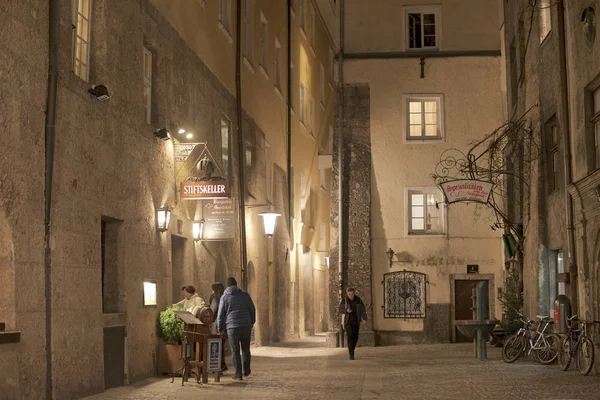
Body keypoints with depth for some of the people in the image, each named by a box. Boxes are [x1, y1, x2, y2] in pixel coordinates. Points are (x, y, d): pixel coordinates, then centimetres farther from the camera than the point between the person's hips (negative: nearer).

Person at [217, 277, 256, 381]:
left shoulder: (224, 297, 1)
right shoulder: (244, 294, 4)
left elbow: (220, 314, 1)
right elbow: (252, 309, 7)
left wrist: (220, 329, 10)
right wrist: (252, 322, 20)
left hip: (232, 327, -2)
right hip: (246, 325, 2)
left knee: (235, 351, 3)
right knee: (245, 349, 17)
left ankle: (238, 374, 2)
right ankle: (246, 370, 21)